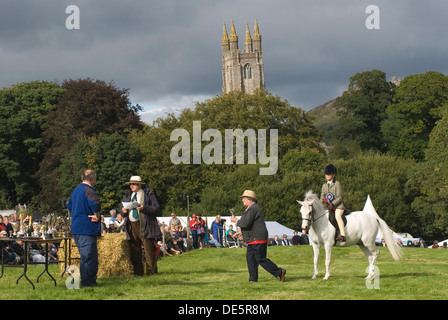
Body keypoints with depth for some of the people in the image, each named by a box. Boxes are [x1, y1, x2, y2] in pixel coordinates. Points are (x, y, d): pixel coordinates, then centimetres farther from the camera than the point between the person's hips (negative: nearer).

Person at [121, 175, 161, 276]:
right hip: (131, 225, 5)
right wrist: (123, 211, -2)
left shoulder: (148, 194, 2)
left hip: (144, 225, -5)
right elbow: (122, 210, 22)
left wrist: (144, 208, -18)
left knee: (149, 251, -7)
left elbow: (156, 208, -5)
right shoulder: (127, 195, 18)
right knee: (134, 251, 5)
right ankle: (138, 272, 11)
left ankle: (151, 271, -2)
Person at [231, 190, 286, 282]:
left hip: (258, 240, -11)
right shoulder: (250, 209, 20)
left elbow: (246, 223, -24)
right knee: (250, 258, 9)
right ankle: (253, 279, 11)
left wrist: (236, 221, -9)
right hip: (253, 240, 11)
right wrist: (240, 232, 23)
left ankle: (279, 272, -5)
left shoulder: (253, 209, -16)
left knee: (261, 259, -10)